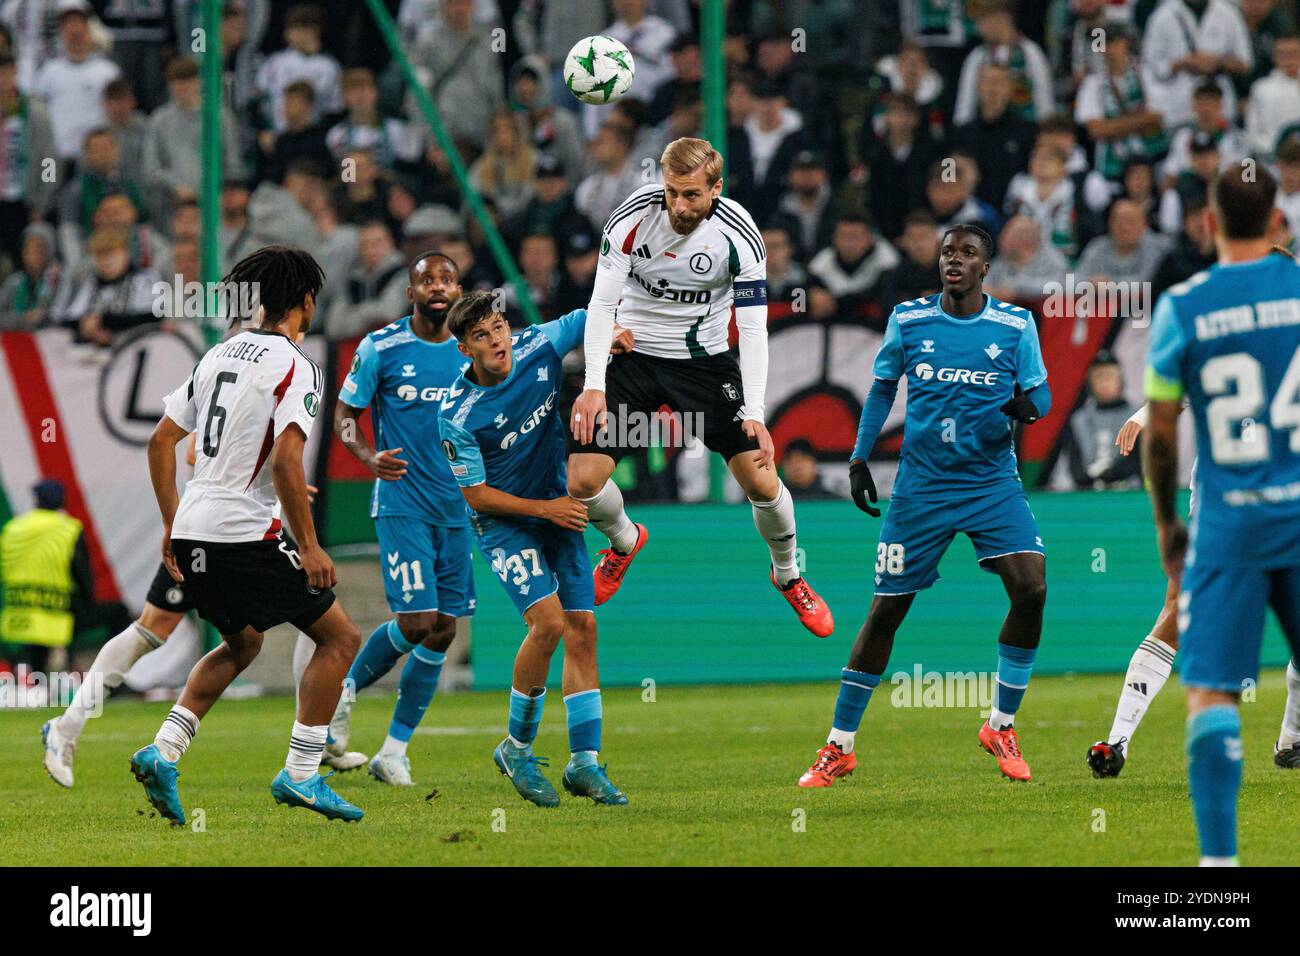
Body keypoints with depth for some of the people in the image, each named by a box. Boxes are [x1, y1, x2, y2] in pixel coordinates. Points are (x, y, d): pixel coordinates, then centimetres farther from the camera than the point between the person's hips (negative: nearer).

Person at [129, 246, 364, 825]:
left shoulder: (219, 355, 13)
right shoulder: (295, 368, -10)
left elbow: (161, 441, 16)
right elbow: (285, 461, -22)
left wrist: (171, 527, 24)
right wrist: (308, 546, -15)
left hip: (193, 534, 8)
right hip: (245, 534, -8)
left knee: (241, 644, 27)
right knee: (338, 637, 4)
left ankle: (163, 752, 13)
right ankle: (301, 775, -2)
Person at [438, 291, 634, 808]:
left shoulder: (539, 347, -11)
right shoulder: (457, 415, -22)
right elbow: (476, 495, -14)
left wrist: (614, 333, -13)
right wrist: (544, 509, -17)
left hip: (558, 508, 5)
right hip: (503, 522, -5)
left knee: (582, 629, -2)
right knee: (548, 621, -21)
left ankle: (584, 764, 4)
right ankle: (517, 748, -3)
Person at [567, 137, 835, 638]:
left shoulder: (737, 235, -19)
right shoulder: (634, 216, -18)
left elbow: (753, 328, -17)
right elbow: (602, 303, -15)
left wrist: (754, 414, -27)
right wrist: (593, 386, -26)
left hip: (705, 360, -1)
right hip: (633, 354, 1)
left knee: (761, 481, -11)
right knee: (582, 481, -10)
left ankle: (788, 577, 19)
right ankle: (625, 542, 27)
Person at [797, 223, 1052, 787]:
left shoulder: (1015, 325, 0)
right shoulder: (908, 320, 2)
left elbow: (1040, 393, 5)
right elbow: (883, 387, 14)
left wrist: (1028, 405, -19)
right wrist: (859, 459, 6)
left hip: (992, 482, 0)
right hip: (921, 485, 0)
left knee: (1031, 588, -19)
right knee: (887, 609, 1)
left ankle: (1001, 725, 0)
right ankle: (838, 748, 12)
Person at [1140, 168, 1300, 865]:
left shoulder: (1181, 309, -2)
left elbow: (1159, 433, 3)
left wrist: (1166, 526, 16)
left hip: (1226, 521, -1)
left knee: (1211, 693, -2)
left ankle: (1218, 856, -11)